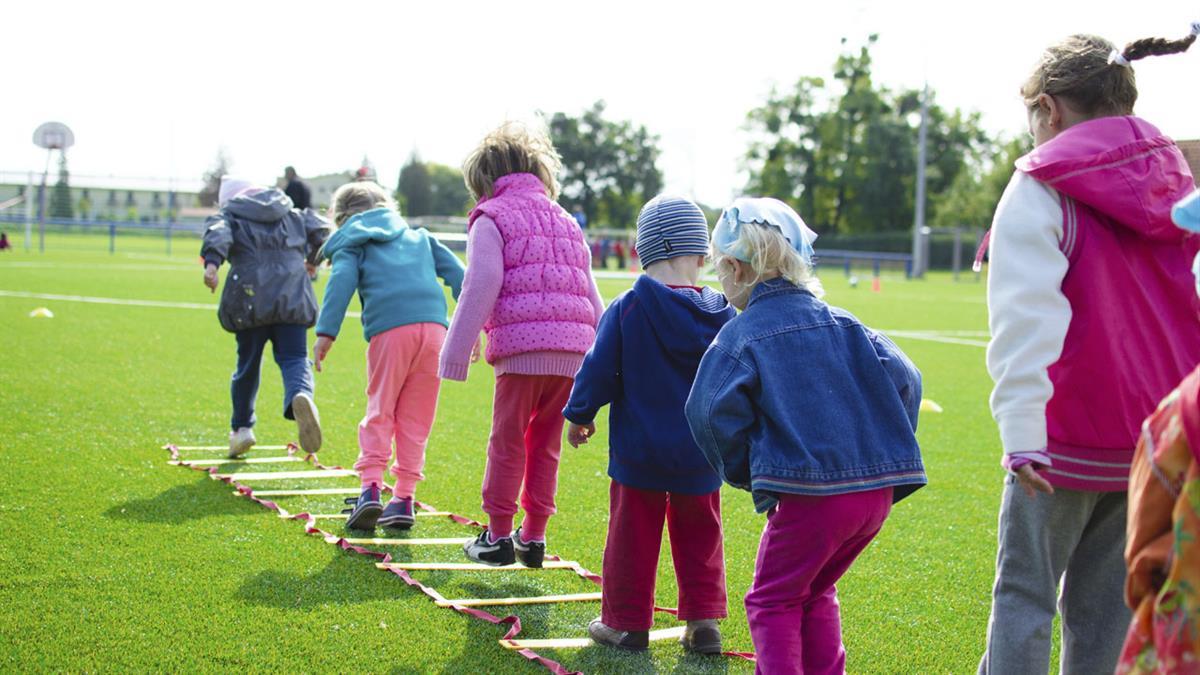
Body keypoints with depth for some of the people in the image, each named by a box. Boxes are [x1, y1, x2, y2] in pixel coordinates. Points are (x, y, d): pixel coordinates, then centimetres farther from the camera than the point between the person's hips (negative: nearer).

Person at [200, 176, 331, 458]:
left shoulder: (229, 216, 13)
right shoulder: (293, 215, 23)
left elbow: (218, 233, -8)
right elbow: (321, 229, 16)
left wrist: (211, 262, -27)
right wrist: (313, 259, 34)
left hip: (250, 300, -1)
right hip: (293, 298, 1)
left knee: (248, 363, 14)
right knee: (294, 358, -3)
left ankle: (242, 427, 23)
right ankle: (301, 395, -36)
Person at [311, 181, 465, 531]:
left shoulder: (351, 244, 17)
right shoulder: (419, 237, 30)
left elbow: (341, 283, -1)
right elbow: (455, 272, 21)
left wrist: (326, 332, -9)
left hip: (389, 331, -3)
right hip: (434, 325, 3)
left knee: (379, 411, 6)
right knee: (416, 417, 9)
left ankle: (370, 487, -9)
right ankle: (403, 498, 7)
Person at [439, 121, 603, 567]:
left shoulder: (491, 218, 5)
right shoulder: (566, 222, 24)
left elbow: (480, 290, -6)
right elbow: (591, 296, 23)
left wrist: (457, 354, -4)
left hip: (522, 346, -6)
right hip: (573, 349, 6)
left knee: (507, 442, 4)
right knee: (545, 444, 14)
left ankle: (498, 536, 8)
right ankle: (533, 537, 16)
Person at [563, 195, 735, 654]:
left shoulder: (626, 310, -13)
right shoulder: (721, 316, -4)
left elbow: (598, 370, -8)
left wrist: (579, 415, 8)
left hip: (639, 451, -2)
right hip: (700, 456, 2)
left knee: (633, 535, 8)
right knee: (699, 537, 15)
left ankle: (626, 623, 16)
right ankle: (703, 622, 16)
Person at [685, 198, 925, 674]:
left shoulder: (740, 337, -3)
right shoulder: (840, 323, 13)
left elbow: (714, 413, -14)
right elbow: (903, 379, 7)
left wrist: (743, 472, 2)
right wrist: (886, 452, 14)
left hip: (807, 493, -6)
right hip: (877, 491, 6)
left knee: (773, 600, 10)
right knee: (816, 592, 25)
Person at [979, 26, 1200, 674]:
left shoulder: (1042, 189, -7)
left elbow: (1026, 317, -17)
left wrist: (1021, 432, -22)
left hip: (1068, 441, -5)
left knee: (1024, 594, 3)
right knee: (1106, 602, 12)